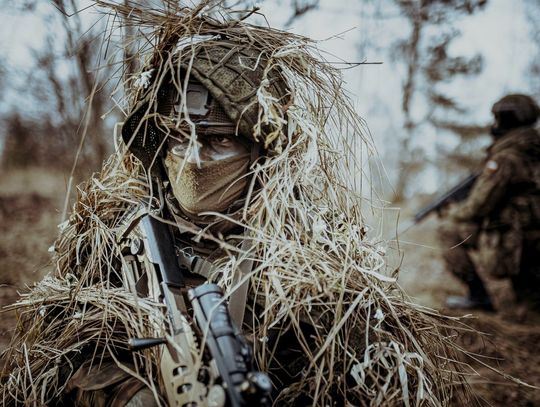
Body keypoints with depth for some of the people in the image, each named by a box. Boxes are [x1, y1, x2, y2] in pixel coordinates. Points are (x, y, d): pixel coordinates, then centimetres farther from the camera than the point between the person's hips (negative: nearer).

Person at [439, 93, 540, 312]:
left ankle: (478, 295, 4)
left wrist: (454, 213, 5)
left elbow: (478, 206, -16)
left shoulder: (505, 158, -17)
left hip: (508, 249, -9)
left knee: (450, 231, 4)